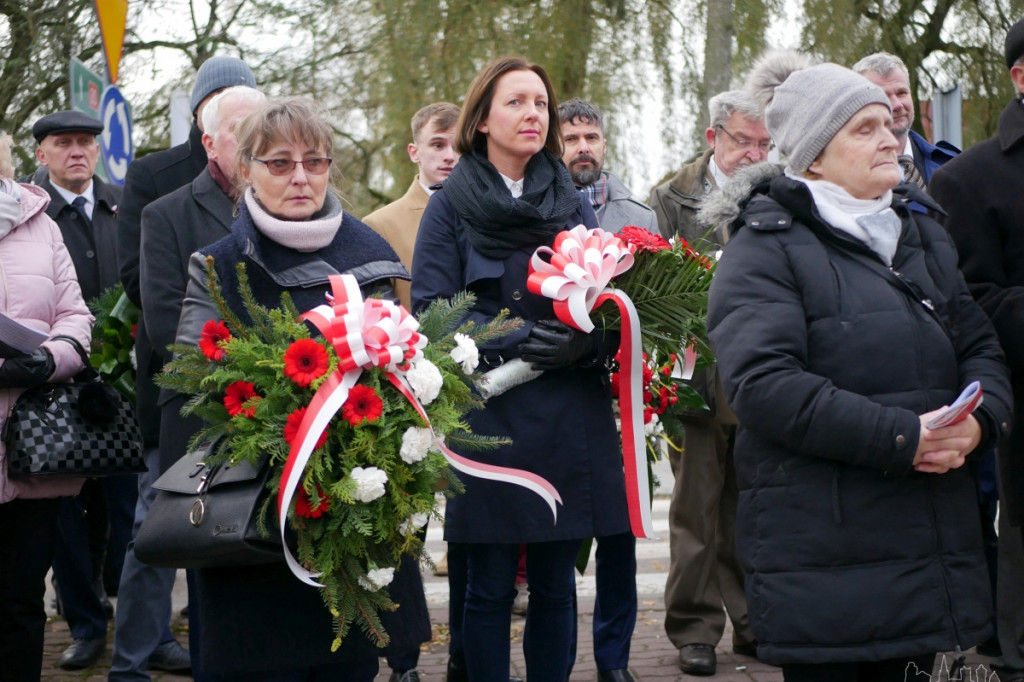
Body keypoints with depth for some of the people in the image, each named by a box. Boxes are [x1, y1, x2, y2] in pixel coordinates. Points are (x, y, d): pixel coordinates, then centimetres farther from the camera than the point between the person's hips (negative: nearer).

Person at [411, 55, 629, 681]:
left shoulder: (574, 206, 12)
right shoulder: (452, 207, 2)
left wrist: (587, 340, -12)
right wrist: (514, 341, -18)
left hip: (571, 420, 3)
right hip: (488, 418, -3)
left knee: (556, 587, 9)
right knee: (491, 588, 2)